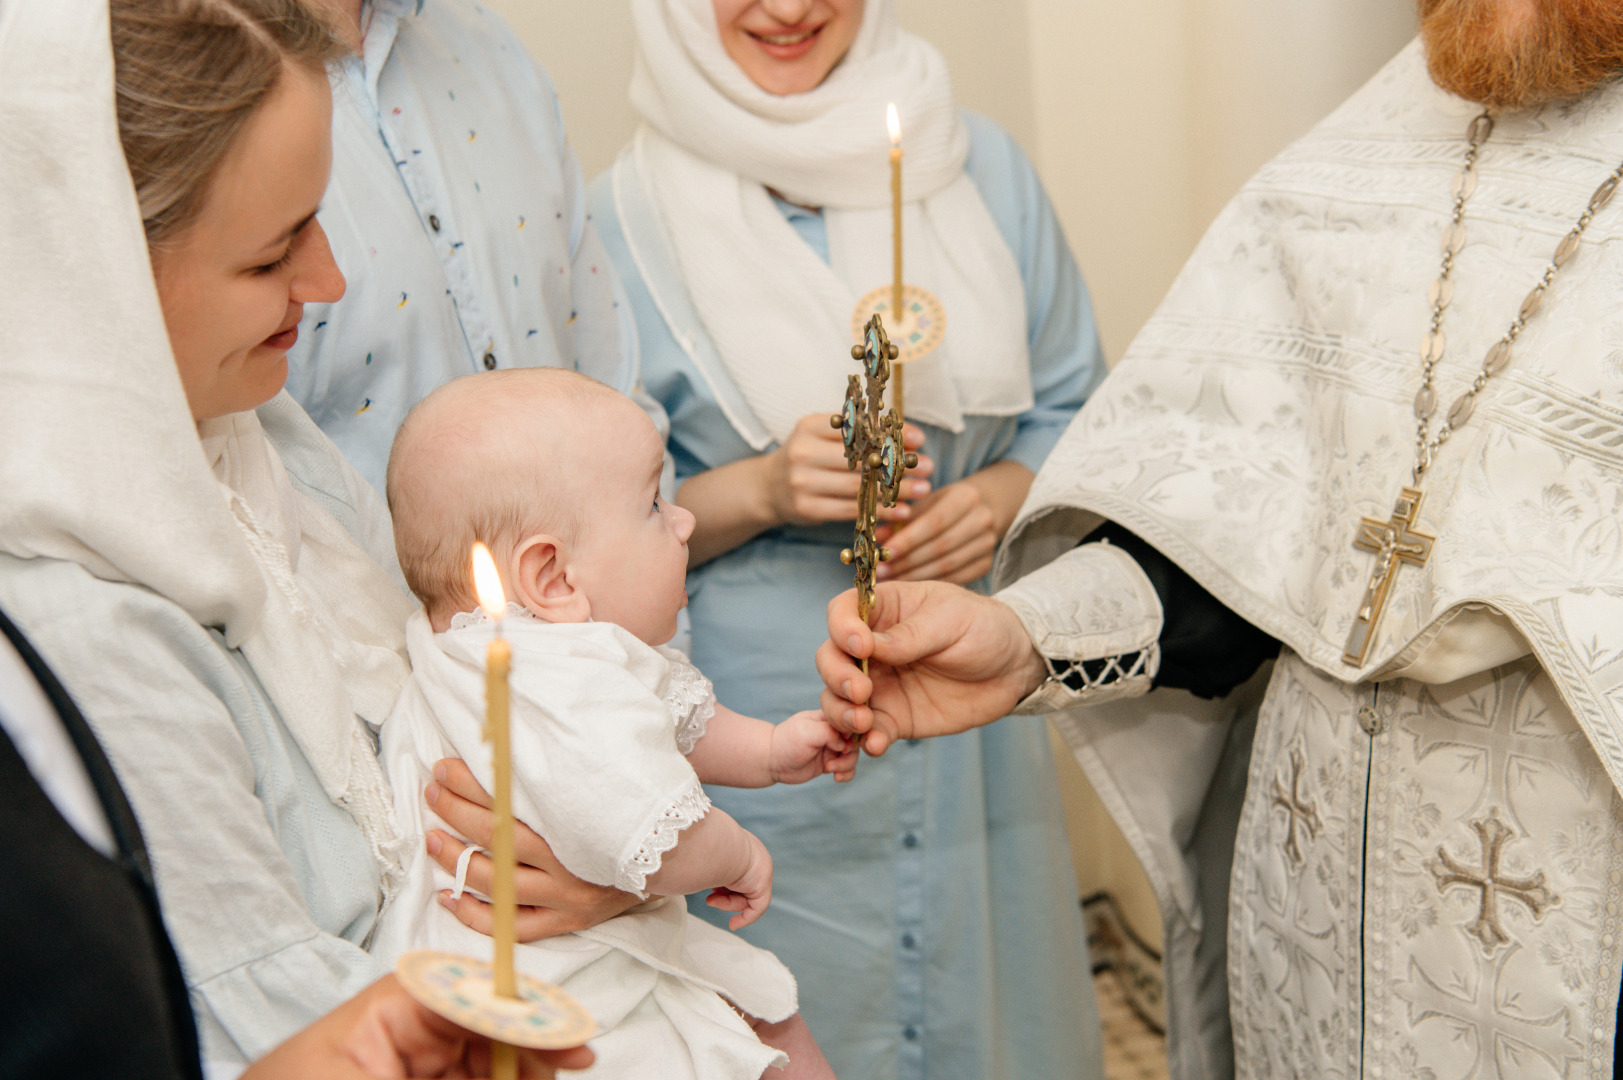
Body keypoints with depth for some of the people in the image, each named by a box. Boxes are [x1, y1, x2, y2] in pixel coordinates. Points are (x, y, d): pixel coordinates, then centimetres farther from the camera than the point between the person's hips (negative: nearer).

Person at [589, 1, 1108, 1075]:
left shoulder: (979, 163, 3)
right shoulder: (628, 214, -5)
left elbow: (1073, 413, 10)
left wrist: (999, 496, -10)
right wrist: (759, 490, -17)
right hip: (755, 732, -2)